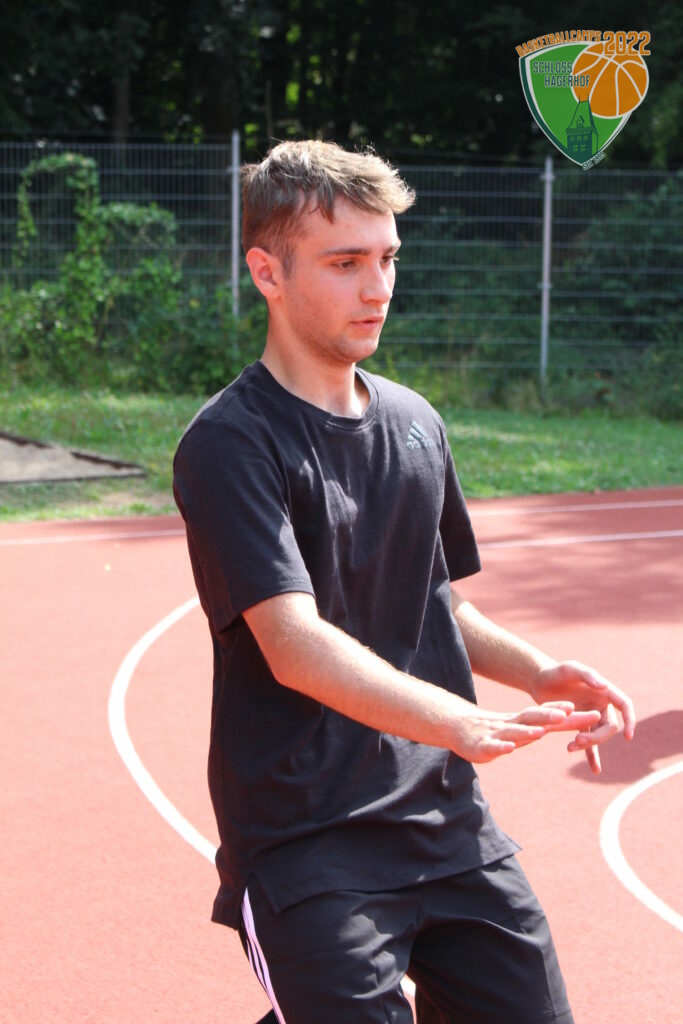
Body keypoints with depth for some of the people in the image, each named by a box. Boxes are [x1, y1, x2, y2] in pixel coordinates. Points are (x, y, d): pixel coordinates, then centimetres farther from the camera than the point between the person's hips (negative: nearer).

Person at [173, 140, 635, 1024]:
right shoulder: (229, 445, -11)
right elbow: (294, 645, -23)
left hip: (448, 822, 6)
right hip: (306, 845, -6)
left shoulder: (416, 423, 11)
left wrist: (536, 673, 1)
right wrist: (459, 722, -36)